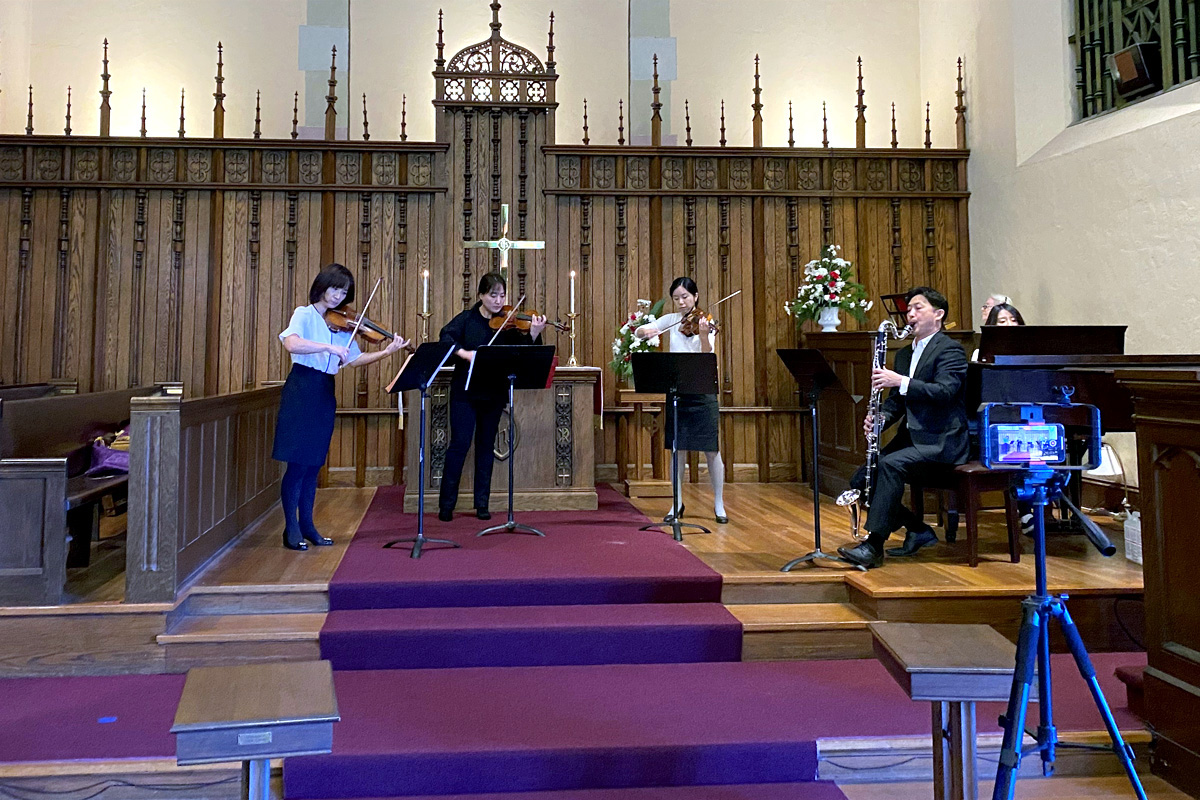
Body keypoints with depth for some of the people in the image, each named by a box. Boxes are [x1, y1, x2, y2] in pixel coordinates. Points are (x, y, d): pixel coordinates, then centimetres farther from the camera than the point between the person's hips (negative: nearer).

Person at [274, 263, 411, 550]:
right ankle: (291, 529, 3)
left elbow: (355, 359, 8)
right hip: (301, 392, -6)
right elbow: (291, 344, -22)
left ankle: (307, 526, 17)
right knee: (298, 462, -5)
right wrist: (329, 347, -29)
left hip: (325, 395, 6)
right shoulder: (304, 315, -3)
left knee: (314, 463, 10)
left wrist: (388, 351, -2)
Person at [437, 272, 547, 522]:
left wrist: (533, 334, -25)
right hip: (465, 391, -2)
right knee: (460, 443, -5)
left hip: (494, 393, 2)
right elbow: (446, 338, -15)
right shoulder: (467, 319, 0)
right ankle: (446, 504, 7)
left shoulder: (508, 324, 2)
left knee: (486, 446, 9)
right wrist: (464, 353, -31)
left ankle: (482, 503, 18)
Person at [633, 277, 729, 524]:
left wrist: (704, 336, -33)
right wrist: (646, 331, -20)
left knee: (712, 450, 0)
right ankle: (677, 503, 18)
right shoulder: (671, 320, 7)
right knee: (678, 450, 5)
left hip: (702, 393, -2)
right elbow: (638, 331, 2)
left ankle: (719, 505, 13)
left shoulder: (706, 323, -2)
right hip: (676, 391, 2)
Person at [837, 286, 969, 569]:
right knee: (862, 480, -8)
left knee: (891, 465, -33)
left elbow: (945, 391, -22)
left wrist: (901, 381, -30)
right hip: (911, 437, 8)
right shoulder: (904, 354, 19)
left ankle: (874, 545, -30)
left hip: (941, 440, -8)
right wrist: (880, 417, -5)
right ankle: (918, 530, 5)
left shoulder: (949, 349, -6)